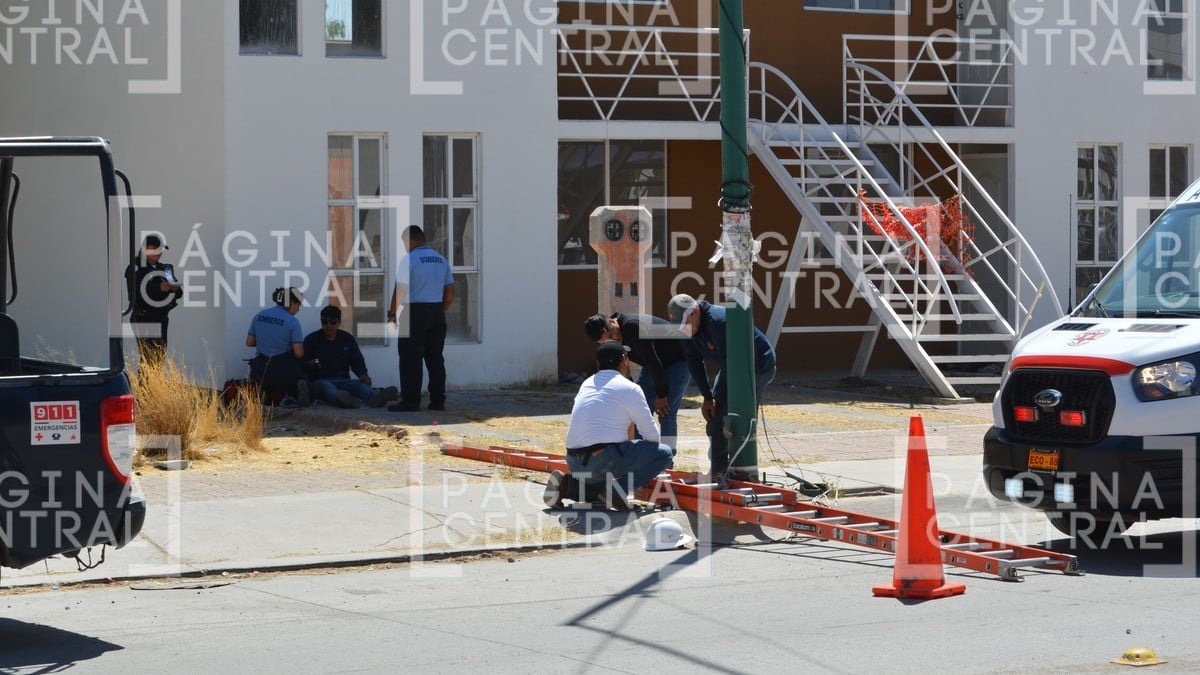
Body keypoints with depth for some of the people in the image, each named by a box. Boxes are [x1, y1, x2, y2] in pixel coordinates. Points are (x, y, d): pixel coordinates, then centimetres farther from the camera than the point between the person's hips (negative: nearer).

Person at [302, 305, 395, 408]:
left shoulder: (348, 339, 17)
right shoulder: (311, 339, 9)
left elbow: (357, 361, 12)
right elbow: (303, 363, 3)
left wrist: (363, 375, -10)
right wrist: (310, 364, -22)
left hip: (342, 380, 3)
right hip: (318, 381, -3)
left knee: (359, 384, -30)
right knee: (327, 386, -39)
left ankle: (373, 397, -66)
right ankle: (339, 399, -77)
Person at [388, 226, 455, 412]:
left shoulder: (408, 260, -9)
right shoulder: (441, 260, 12)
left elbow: (400, 290, -14)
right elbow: (450, 293, 14)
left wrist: (393, 313, -4)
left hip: (415, 313, -6)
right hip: (437, 313, 6)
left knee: (411, 359, -3)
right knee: (435, 358, 9)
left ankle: (410, 400, -5)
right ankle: (438, 400, 9)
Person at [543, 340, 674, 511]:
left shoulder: (587, 384, 19)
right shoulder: (629, 389, -2)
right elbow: (651, 434, 2)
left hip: (573, 462, 7)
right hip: (605, 460, -7)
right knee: (665, 453, 0)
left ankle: (567, 484, 7)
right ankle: (617, 488, -14)